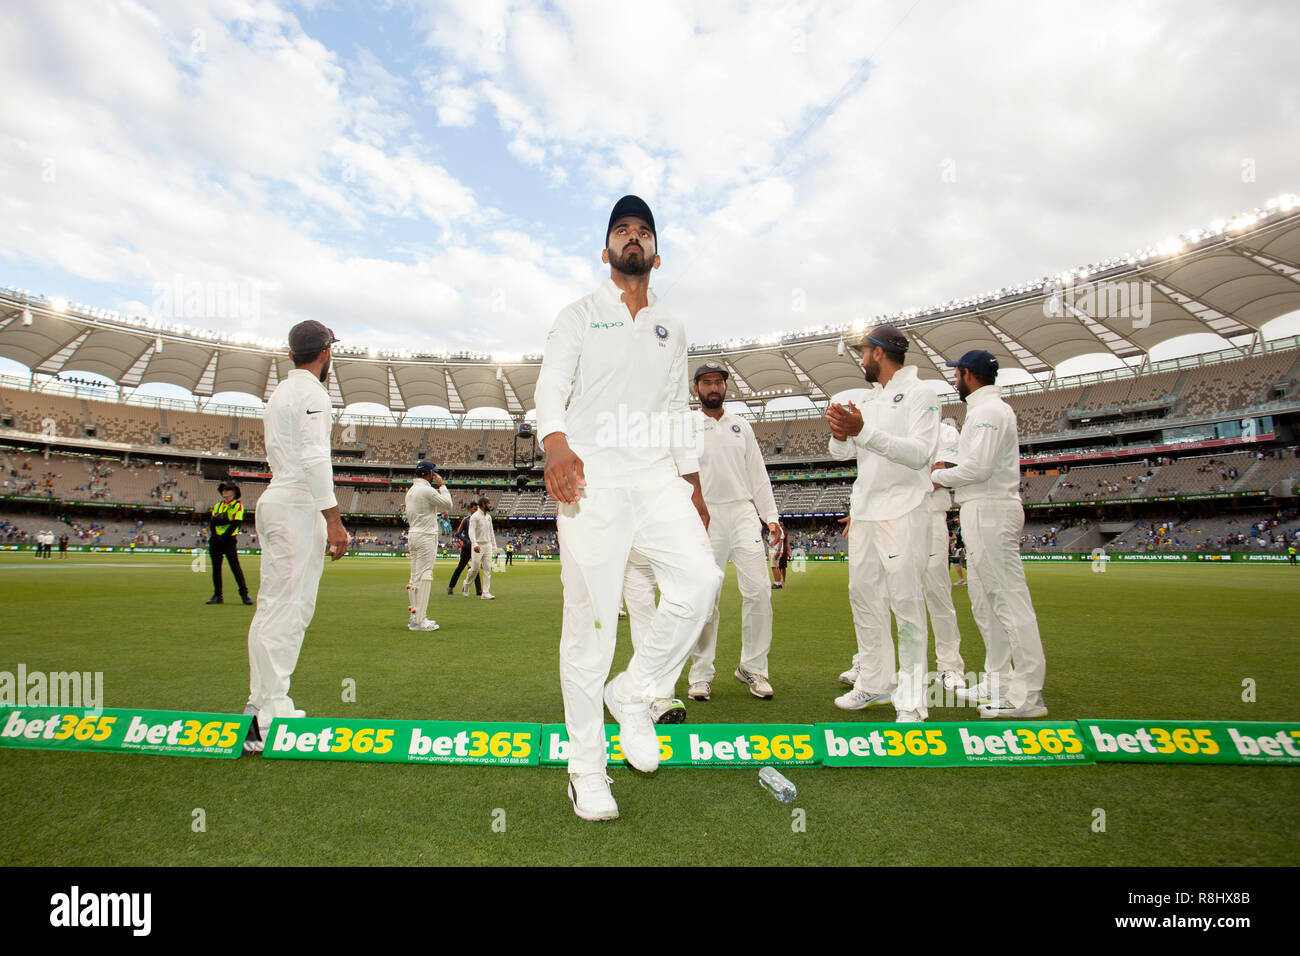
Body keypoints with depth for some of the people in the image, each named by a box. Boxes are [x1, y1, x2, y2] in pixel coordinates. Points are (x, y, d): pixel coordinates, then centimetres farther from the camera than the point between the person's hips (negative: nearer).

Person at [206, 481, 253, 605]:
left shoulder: (238, 506, 2)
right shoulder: (217, 506, 18)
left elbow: (235, 524, -8)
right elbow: (212, 521, 5)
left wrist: (223, 537, -16)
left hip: (229, 539, -5)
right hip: (216, 539, 5)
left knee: (235, 566, -11)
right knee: (216, 567, 5)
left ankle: (244, 594, -10)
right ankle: (217, 595, 11)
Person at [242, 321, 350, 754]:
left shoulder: (279, 393, 21)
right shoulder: (312, 394, -8)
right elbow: (315, 460, -19)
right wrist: (334, 519, -20)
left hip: (274, 502, 10)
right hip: (298, 507, -10)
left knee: (274, 607, 11)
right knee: (288, 608, -11)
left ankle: (263, 707, 17)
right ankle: (266, 720, -10)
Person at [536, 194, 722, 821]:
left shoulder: (672, 329, 22)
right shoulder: (579, 316, 9)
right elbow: (550, 385, -7)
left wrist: (692, 485, 16)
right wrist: (556, 443, -29)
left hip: (658, 477, 4)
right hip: (590, 478, -4)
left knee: (700, 581, -17)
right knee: (590, 618, -6)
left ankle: (633, 694, 6)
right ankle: (586, 768, 8)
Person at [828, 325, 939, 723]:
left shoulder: (919, 393, -4)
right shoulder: (872, 400, 19)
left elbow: (920, 453, -18)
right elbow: (841, 452, 14)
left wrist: (864, 432, -26)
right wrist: (840, 432, -9)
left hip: (903, 511, -8)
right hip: (864, 511, 8)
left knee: (905, 599, -8)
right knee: (863, 596, 10)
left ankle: (911, 698, -1)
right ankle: (874, 682, 21)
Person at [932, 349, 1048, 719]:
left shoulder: (988, 410, -12)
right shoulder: (985, 409, 21)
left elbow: (979, 467, -21)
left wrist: (938, 476, -8)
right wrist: (947, 474, 11)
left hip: (990, 512, -11)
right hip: (982, 512, 11)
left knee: (1010, 599, -9)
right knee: (985, 601, 15)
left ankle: (1027, 694, -5)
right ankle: (998, 681, 23)